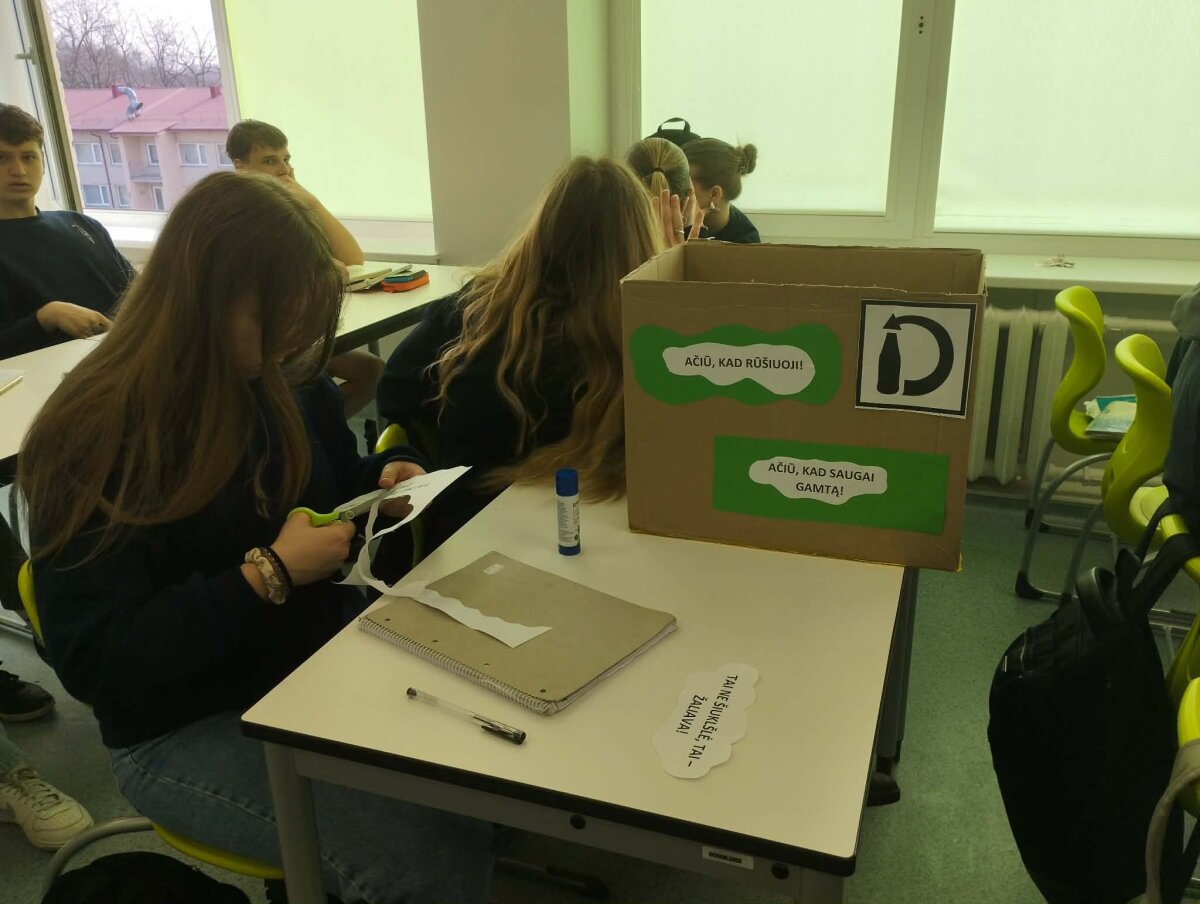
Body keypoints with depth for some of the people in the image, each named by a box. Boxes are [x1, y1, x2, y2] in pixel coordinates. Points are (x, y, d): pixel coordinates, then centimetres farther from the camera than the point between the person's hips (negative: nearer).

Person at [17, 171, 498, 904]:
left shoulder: (287, 382, 0)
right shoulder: (94, 445, -19)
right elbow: (98, 665, -21)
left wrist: (381, 478, -3)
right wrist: (267, 575, -27)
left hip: (324, 649, 7)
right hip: (187, 727, -6)